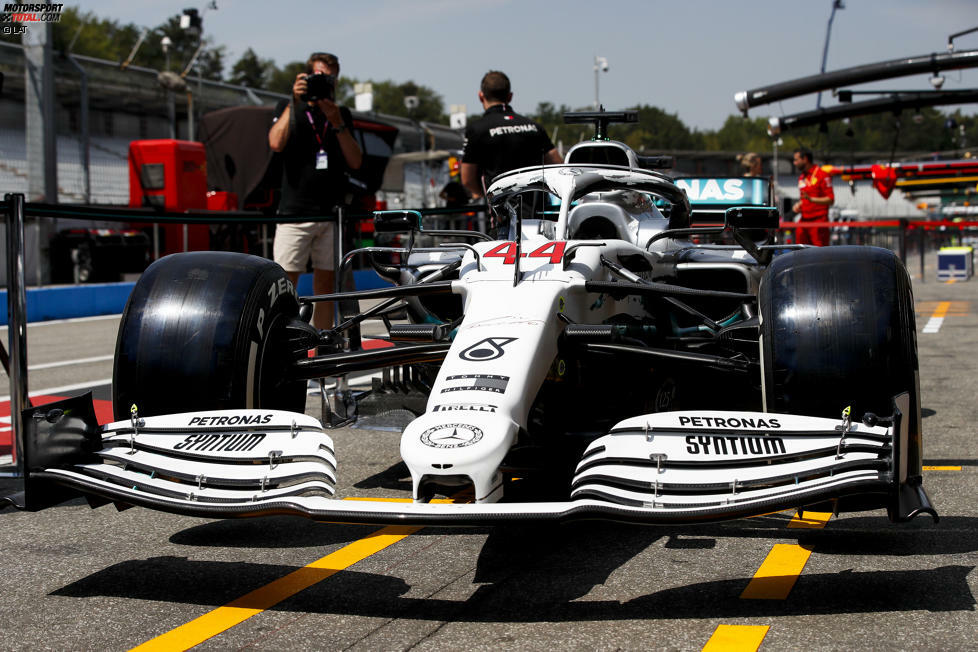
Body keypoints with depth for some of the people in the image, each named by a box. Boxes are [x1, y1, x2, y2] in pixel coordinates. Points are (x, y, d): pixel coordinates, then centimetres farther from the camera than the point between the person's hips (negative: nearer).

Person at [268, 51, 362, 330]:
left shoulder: (342, 115, 14)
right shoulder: (290, 108, 7)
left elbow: (355, 162, 5)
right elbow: (276, 143, -12)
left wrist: (337, 123, -6)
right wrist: (295, 101, -11)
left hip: (331, 213, 3)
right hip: (296, 211, -3)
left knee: (325, 284, 7)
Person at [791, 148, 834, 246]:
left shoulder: (822, 175, -6)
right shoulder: (801, 177, 19)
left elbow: (830, 199, -11)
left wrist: (811, 199, -23)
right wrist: (798, 204, 8)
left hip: (819, 221, -7)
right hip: (803, 221, 7)